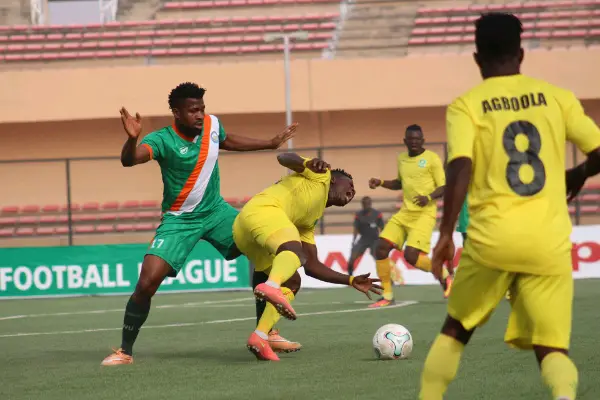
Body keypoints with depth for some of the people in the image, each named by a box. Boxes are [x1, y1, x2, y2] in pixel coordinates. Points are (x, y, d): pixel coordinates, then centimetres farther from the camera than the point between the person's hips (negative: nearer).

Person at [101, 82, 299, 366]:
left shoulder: (212, 124, -6)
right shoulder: (163, 140, -22)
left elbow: (229, 141, 19)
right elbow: (129, 160, -41)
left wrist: (271, 143, 26)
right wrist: (132, 139, -62)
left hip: (216, 212, 5)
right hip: (179, 221, -5)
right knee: (147, 283, -18)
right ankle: (125, 351, 0)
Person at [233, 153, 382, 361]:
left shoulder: (309, 224, 35)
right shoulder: (321, 175, 18)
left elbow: (312, 266, 33)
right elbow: (283, 158, 2)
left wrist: (351, 281, 34)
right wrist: (309, 163, -19)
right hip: (261, 211, -9)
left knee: (290, 282, 19)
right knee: (293, 249, -33)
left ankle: (260, 337, 2)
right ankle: (271, 286, -66)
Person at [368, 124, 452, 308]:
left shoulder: (432, 159, -7)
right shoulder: (401, 159, 13)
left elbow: (444, 187, -9)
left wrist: (429, 197, -27)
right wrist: (380, 183, 13)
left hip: (424, 214, -7)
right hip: (405, 213, 7)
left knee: (411, 255, -19)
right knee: (381, 247, -7)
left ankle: (444, 278, 8)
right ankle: (387, 296, 5)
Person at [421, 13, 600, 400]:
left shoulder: (466, 105, 2)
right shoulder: (556, 96, 8)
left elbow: (461, 167, -13)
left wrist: (446, 233, -11)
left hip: (493, 238, -1)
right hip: (550, 242, 1)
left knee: (456, 330, 22)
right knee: (552, 346, 3)